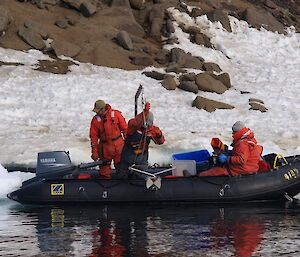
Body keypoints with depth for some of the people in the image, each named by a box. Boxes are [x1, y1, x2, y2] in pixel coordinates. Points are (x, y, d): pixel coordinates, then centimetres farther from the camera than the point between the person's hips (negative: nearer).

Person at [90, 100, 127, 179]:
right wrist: (94, 152, -3)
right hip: (105, 148, 1)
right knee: (104, 166, 6)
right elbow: (93, 136, 0)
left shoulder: (116, 114, -6)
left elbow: (125, 129, 2)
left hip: (119, 145, -1)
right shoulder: (95, 119, -3)